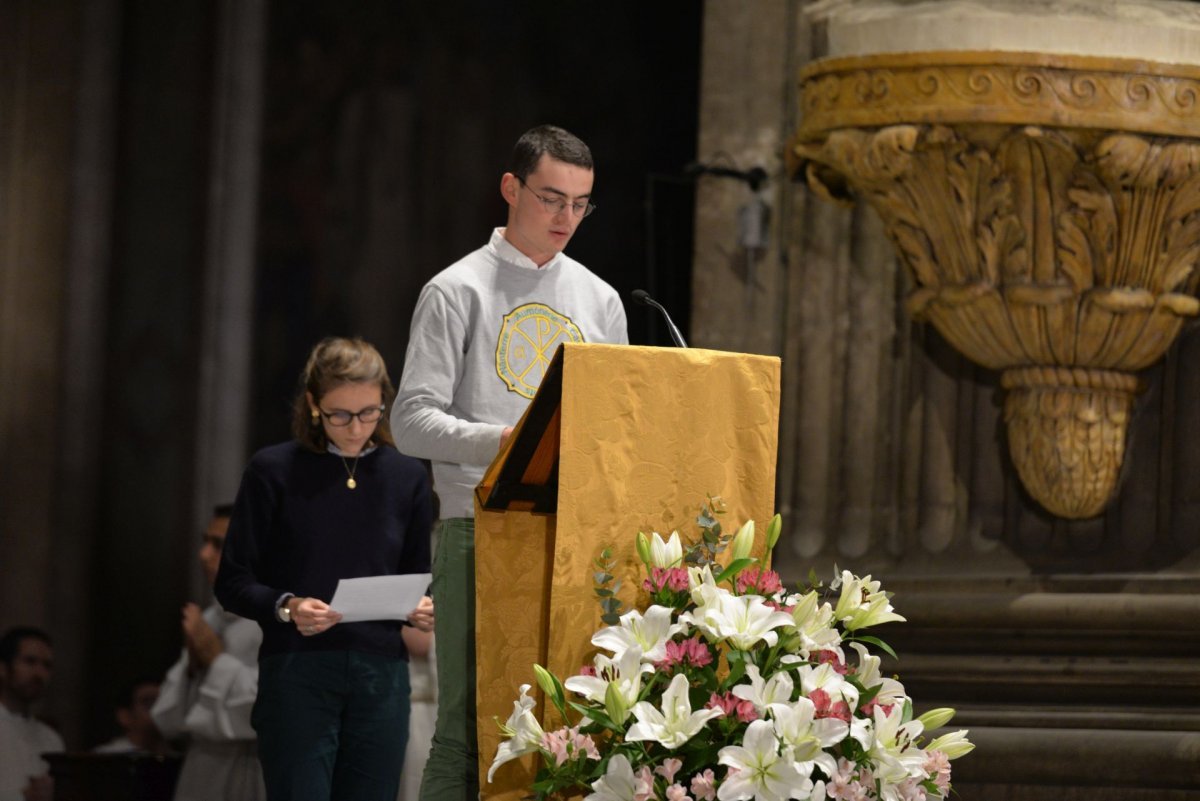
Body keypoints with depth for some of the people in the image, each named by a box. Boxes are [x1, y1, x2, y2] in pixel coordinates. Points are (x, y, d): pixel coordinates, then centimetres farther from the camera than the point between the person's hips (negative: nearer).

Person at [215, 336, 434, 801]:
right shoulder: (274, 471, 0)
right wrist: (287, 607, -18)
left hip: (380, 676, 3)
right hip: (297, 675, -3)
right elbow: (233, 582, 1)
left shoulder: (407, 477, 10)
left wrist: (425, 609, -5)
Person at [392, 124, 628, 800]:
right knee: (469, 727, -8)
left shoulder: (600, 301, 18)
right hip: (482, 532, -4)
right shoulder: (458, 292, 3)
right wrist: (500, 440, -20)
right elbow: (413, 420, -4)